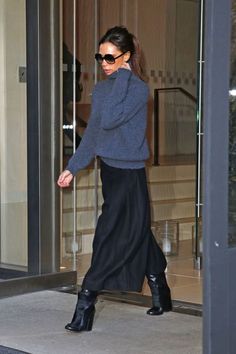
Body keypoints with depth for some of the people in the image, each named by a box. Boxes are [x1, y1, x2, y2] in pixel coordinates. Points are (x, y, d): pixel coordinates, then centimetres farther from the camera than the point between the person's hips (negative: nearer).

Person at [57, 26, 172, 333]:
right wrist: (72, 168, 15)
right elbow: (92, 133, 16)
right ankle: (161, 296, 27)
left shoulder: (138, 89, -12)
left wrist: (122, 76, -18)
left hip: (129, 174, -8)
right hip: (110, 171, 8)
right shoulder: (100, 89, 9)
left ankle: (85, 303, 0)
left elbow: (109, 119, -25)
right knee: (138, 236, 15)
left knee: (111, 240, -5)